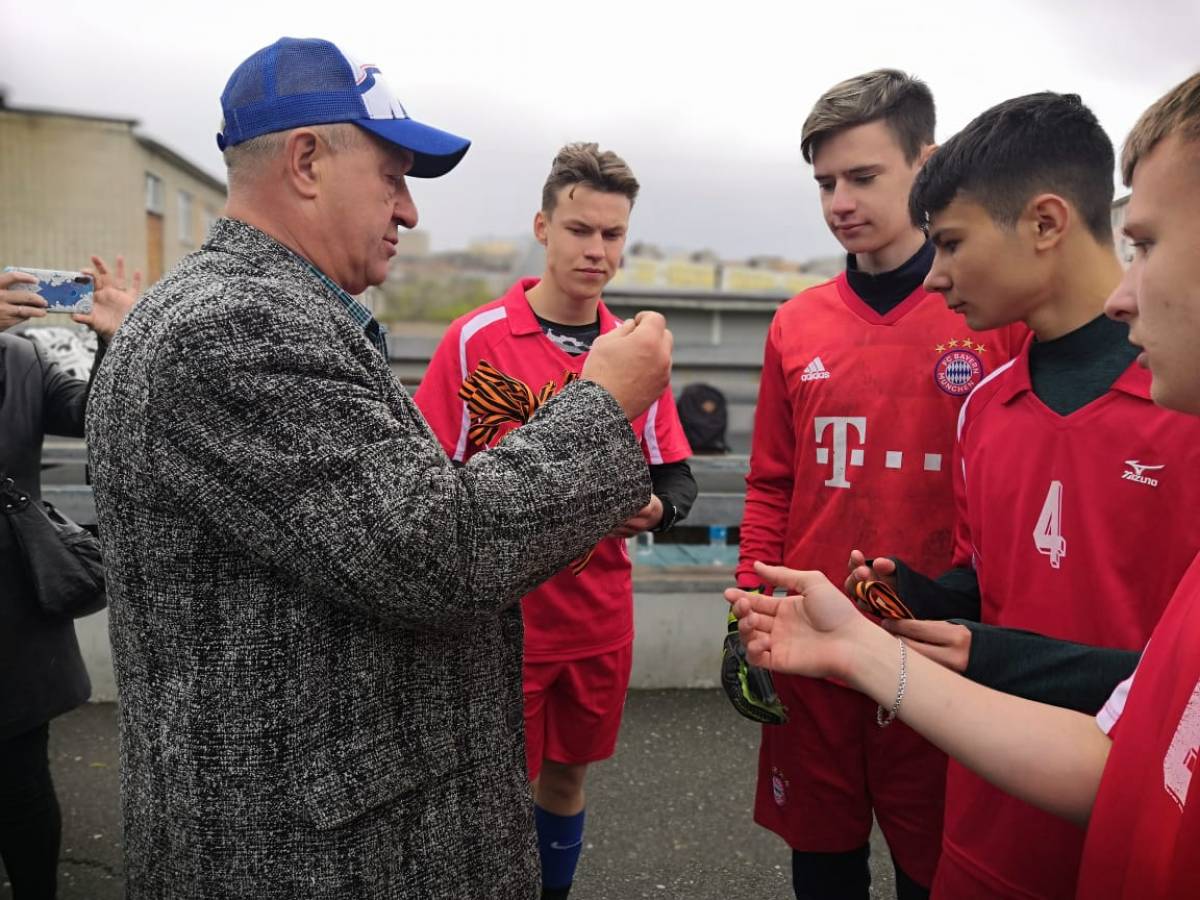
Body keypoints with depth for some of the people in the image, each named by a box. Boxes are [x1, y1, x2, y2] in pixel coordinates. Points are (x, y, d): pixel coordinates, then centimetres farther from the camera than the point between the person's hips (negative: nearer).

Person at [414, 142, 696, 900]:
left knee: (567, 775, 21)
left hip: (601, 619, 4)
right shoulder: (473, 340, -8)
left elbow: (677, 479, 4)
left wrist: (654, 509, -17)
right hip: (499, 618, -3)